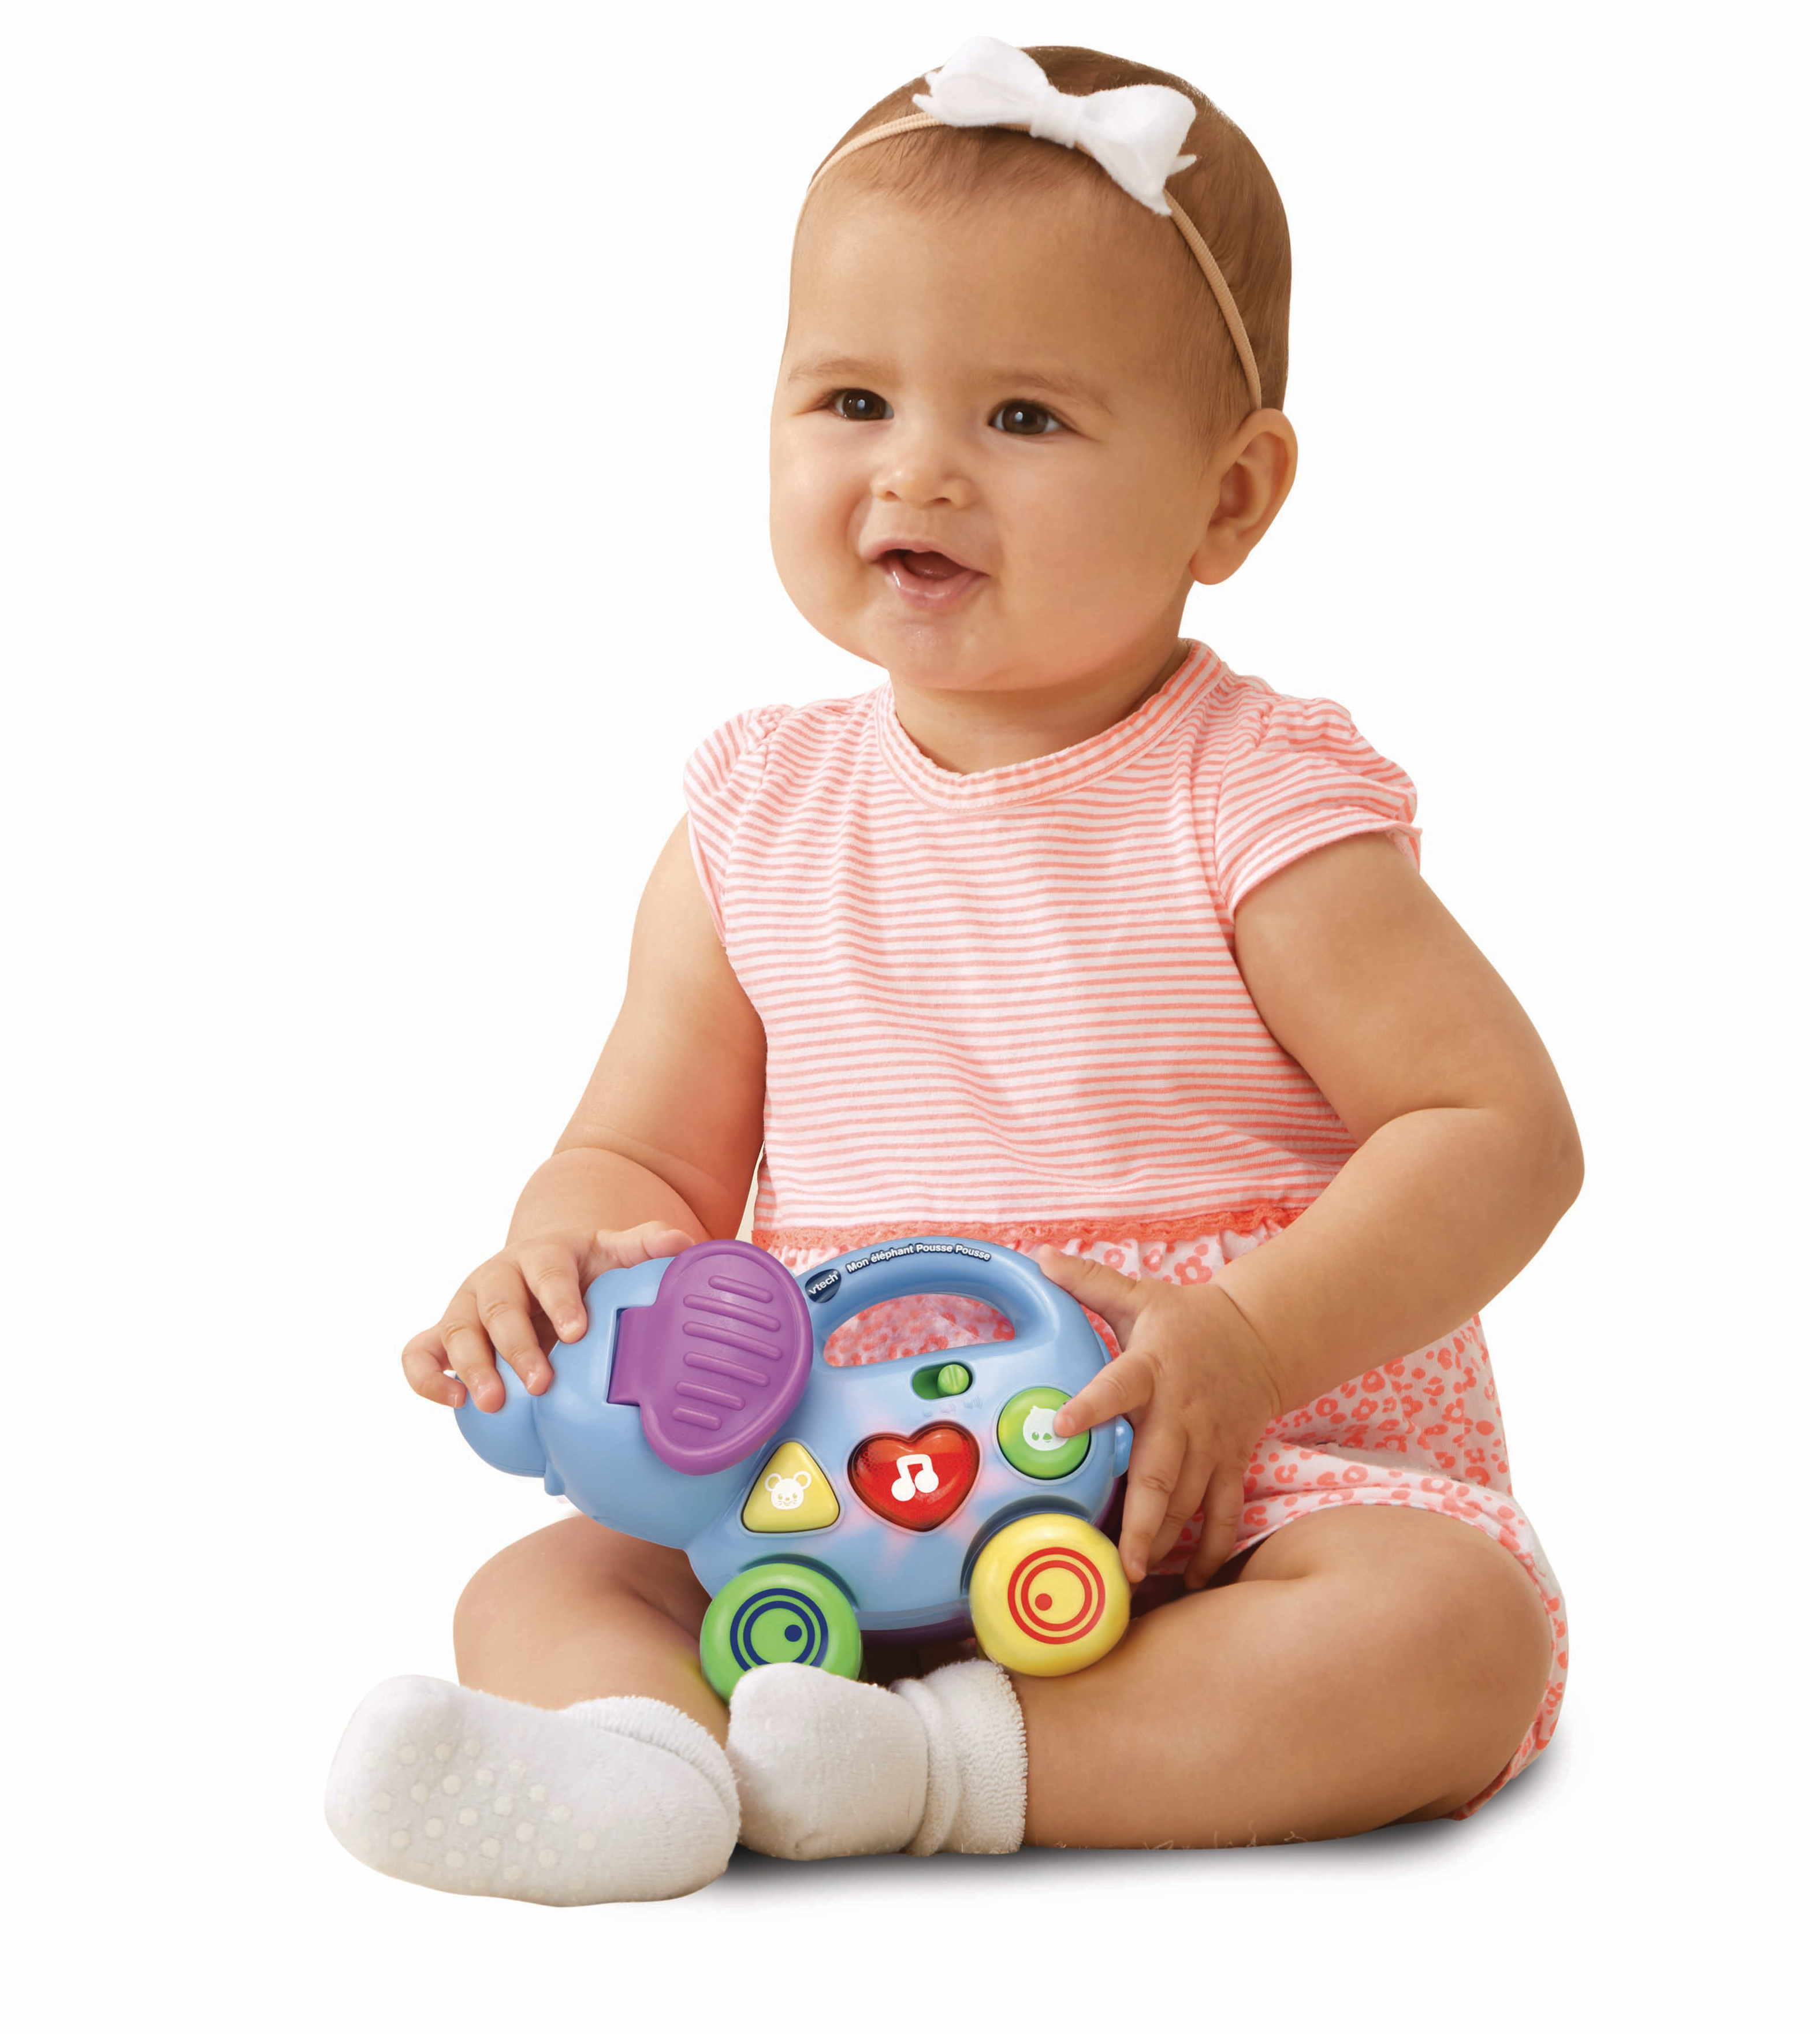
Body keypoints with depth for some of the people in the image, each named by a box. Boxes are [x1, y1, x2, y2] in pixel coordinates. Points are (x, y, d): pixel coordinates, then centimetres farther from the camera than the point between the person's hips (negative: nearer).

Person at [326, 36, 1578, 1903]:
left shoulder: (1255, 810, -8)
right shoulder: (755, 830, 5)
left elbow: (1502, 1128, -12)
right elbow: (645, 1159, 11)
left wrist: (1249, 1344, -25)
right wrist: (563, 1265, -14)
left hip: (1239, 1495, -3)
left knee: (1445, 1625, -31)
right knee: (541, 1590, -14)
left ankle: (949, 1757, -34)